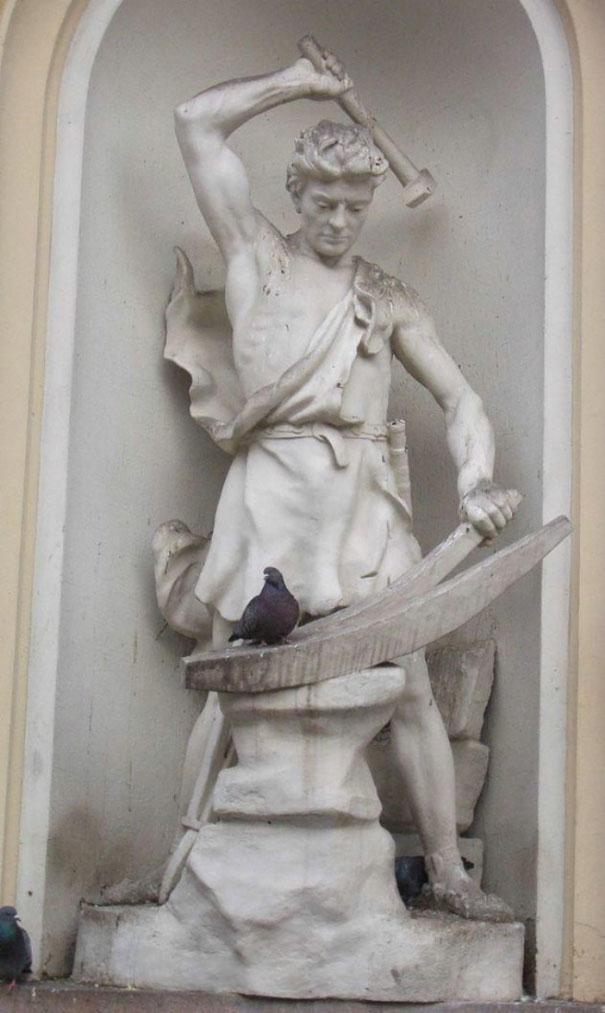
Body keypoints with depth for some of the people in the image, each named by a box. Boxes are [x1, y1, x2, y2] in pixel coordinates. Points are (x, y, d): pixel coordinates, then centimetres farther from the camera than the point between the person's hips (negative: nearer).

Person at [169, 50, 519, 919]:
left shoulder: (388, 300, 17)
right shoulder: (257, 256, 12)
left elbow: (459, 398, 14)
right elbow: (197, 123, 8)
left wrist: (475, 481, -4)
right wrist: (300, 82, 12)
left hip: (362, 506, 2)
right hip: (270, 498, -2)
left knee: (409, 690, -3)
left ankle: (447, 872, 0)